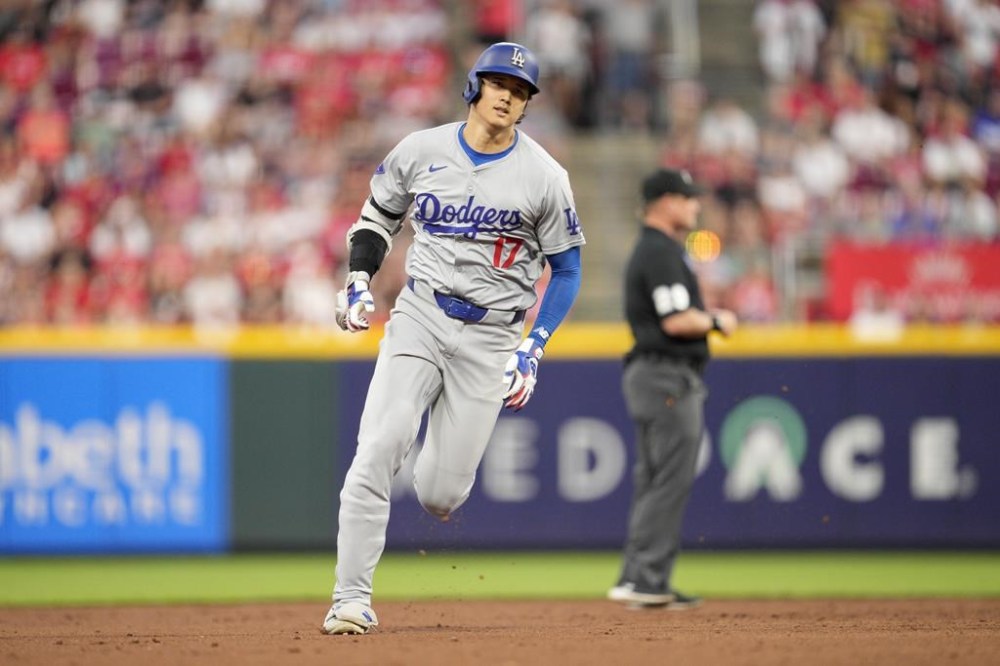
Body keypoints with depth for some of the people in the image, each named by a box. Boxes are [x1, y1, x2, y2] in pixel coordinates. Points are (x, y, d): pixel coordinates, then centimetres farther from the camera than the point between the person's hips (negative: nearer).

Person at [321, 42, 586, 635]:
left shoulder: (545, 177, -5)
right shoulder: (421, 151, 0)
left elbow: (567, 268, 3)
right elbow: (379, 215, 16)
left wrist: (533, 349, -6)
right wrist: (360, 279, -1)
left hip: (492, 336, -1)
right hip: (419, 318, 1)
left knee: (439, 497, -1)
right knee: (377, 452, -19)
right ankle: (352, 599, -13)